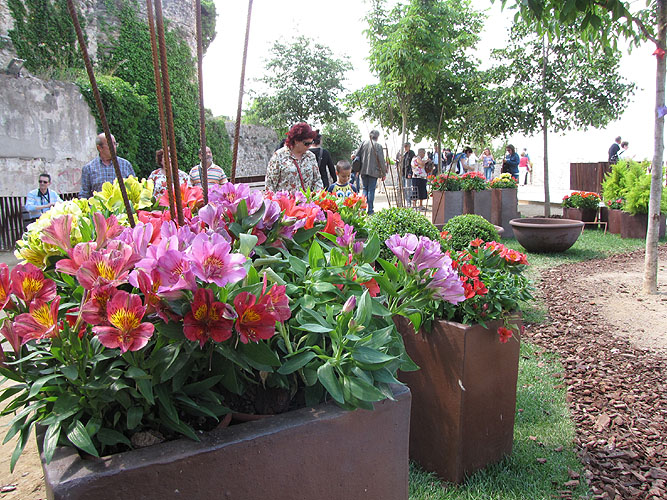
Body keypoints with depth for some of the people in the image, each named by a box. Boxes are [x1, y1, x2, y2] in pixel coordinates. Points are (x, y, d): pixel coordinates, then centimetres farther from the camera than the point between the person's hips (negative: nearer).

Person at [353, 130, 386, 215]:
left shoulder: (364, 143, 3)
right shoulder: (378, 146, -7)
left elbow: (357, 156, 5)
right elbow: (381, 161, -7)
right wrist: (384, 174, 1)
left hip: (363, 170, 4)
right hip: (373, 171, -4)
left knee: (365, 189, 15)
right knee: (371, 190, 3)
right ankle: (370, 210, 5)